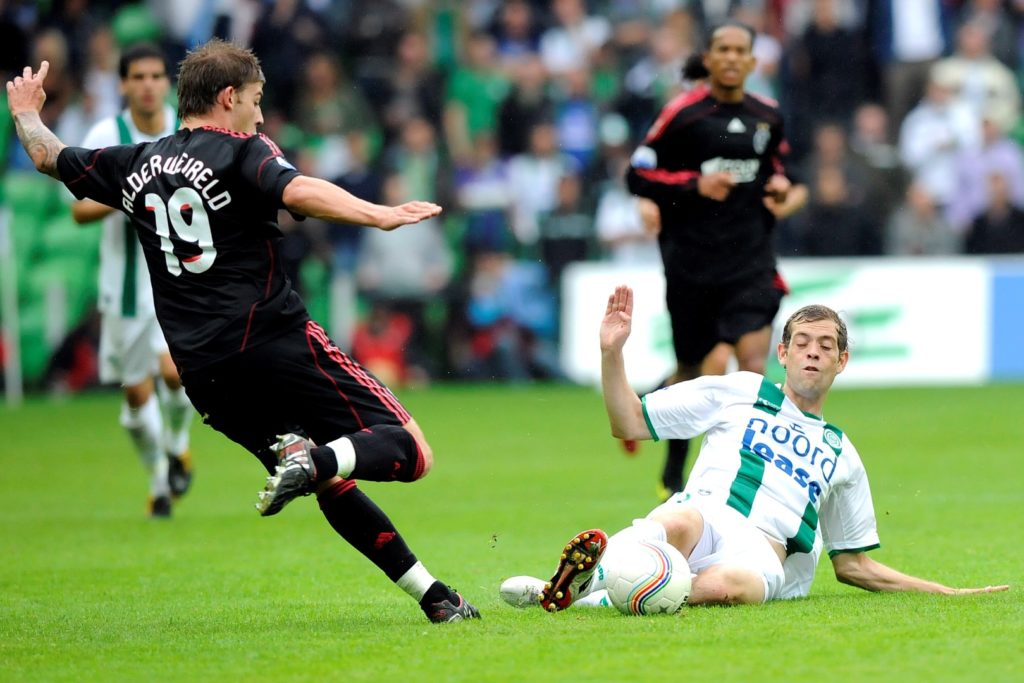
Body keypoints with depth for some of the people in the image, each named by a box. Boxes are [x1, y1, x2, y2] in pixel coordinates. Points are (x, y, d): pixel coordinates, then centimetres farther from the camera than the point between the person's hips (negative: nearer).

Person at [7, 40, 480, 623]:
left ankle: (432, 594, 12)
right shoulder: (241, 151, -1)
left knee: (332, 486, 18)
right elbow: (297, 191, -23)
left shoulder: (137, 165, 16)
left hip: (203, 376, 6)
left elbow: (48, 155, 31)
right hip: (278, 344, -6)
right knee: (409, 449, -9)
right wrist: (378, 215, -28)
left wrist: (25, 113, 50)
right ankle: (314, 460, -37)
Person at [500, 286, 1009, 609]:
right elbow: (629, 423, 22)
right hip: (706, 515, -1)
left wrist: (950, 594, 30)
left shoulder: (841, 455, 31)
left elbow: (852, 565, 35)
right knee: (680, 521, -44)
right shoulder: (737, 392, 24)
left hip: (763, 553, 1)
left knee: (730, 584, -42)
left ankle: (588, 597, -41)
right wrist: (612, 353, 7)